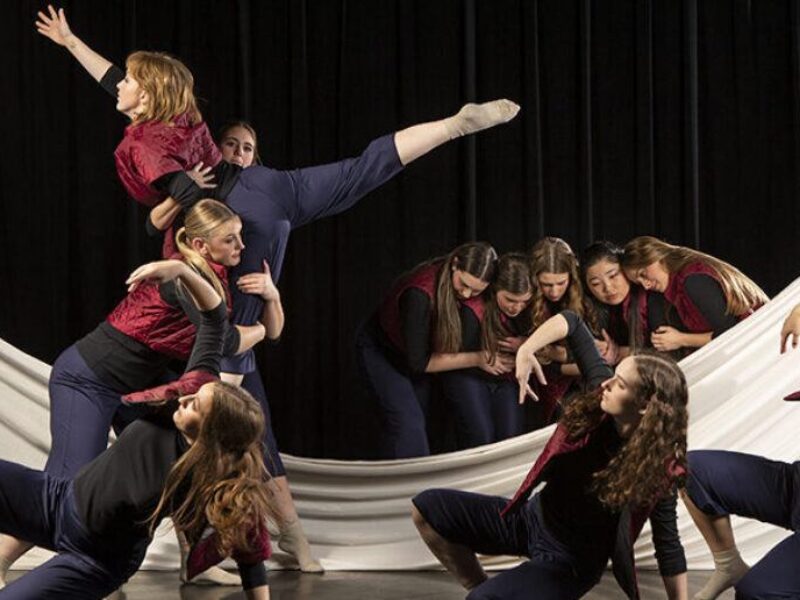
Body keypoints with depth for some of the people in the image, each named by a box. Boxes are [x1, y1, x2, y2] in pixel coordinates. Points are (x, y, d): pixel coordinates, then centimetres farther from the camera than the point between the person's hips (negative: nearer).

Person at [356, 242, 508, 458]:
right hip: (379, 350, -7)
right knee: (407, 422, -21)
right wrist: (476, 359, -29)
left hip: (415, 352, 7)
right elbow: (418, 361, -32)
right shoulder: (420, 294, -41)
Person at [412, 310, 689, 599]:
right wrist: (525, 351, -26)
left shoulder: (656, 466, -27)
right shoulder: (602, 395, -16)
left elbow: (668, 545, -18)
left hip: (570, 561, -7)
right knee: (427, 508, 0)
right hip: (533, 517, 7)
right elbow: (571, 321, -9)